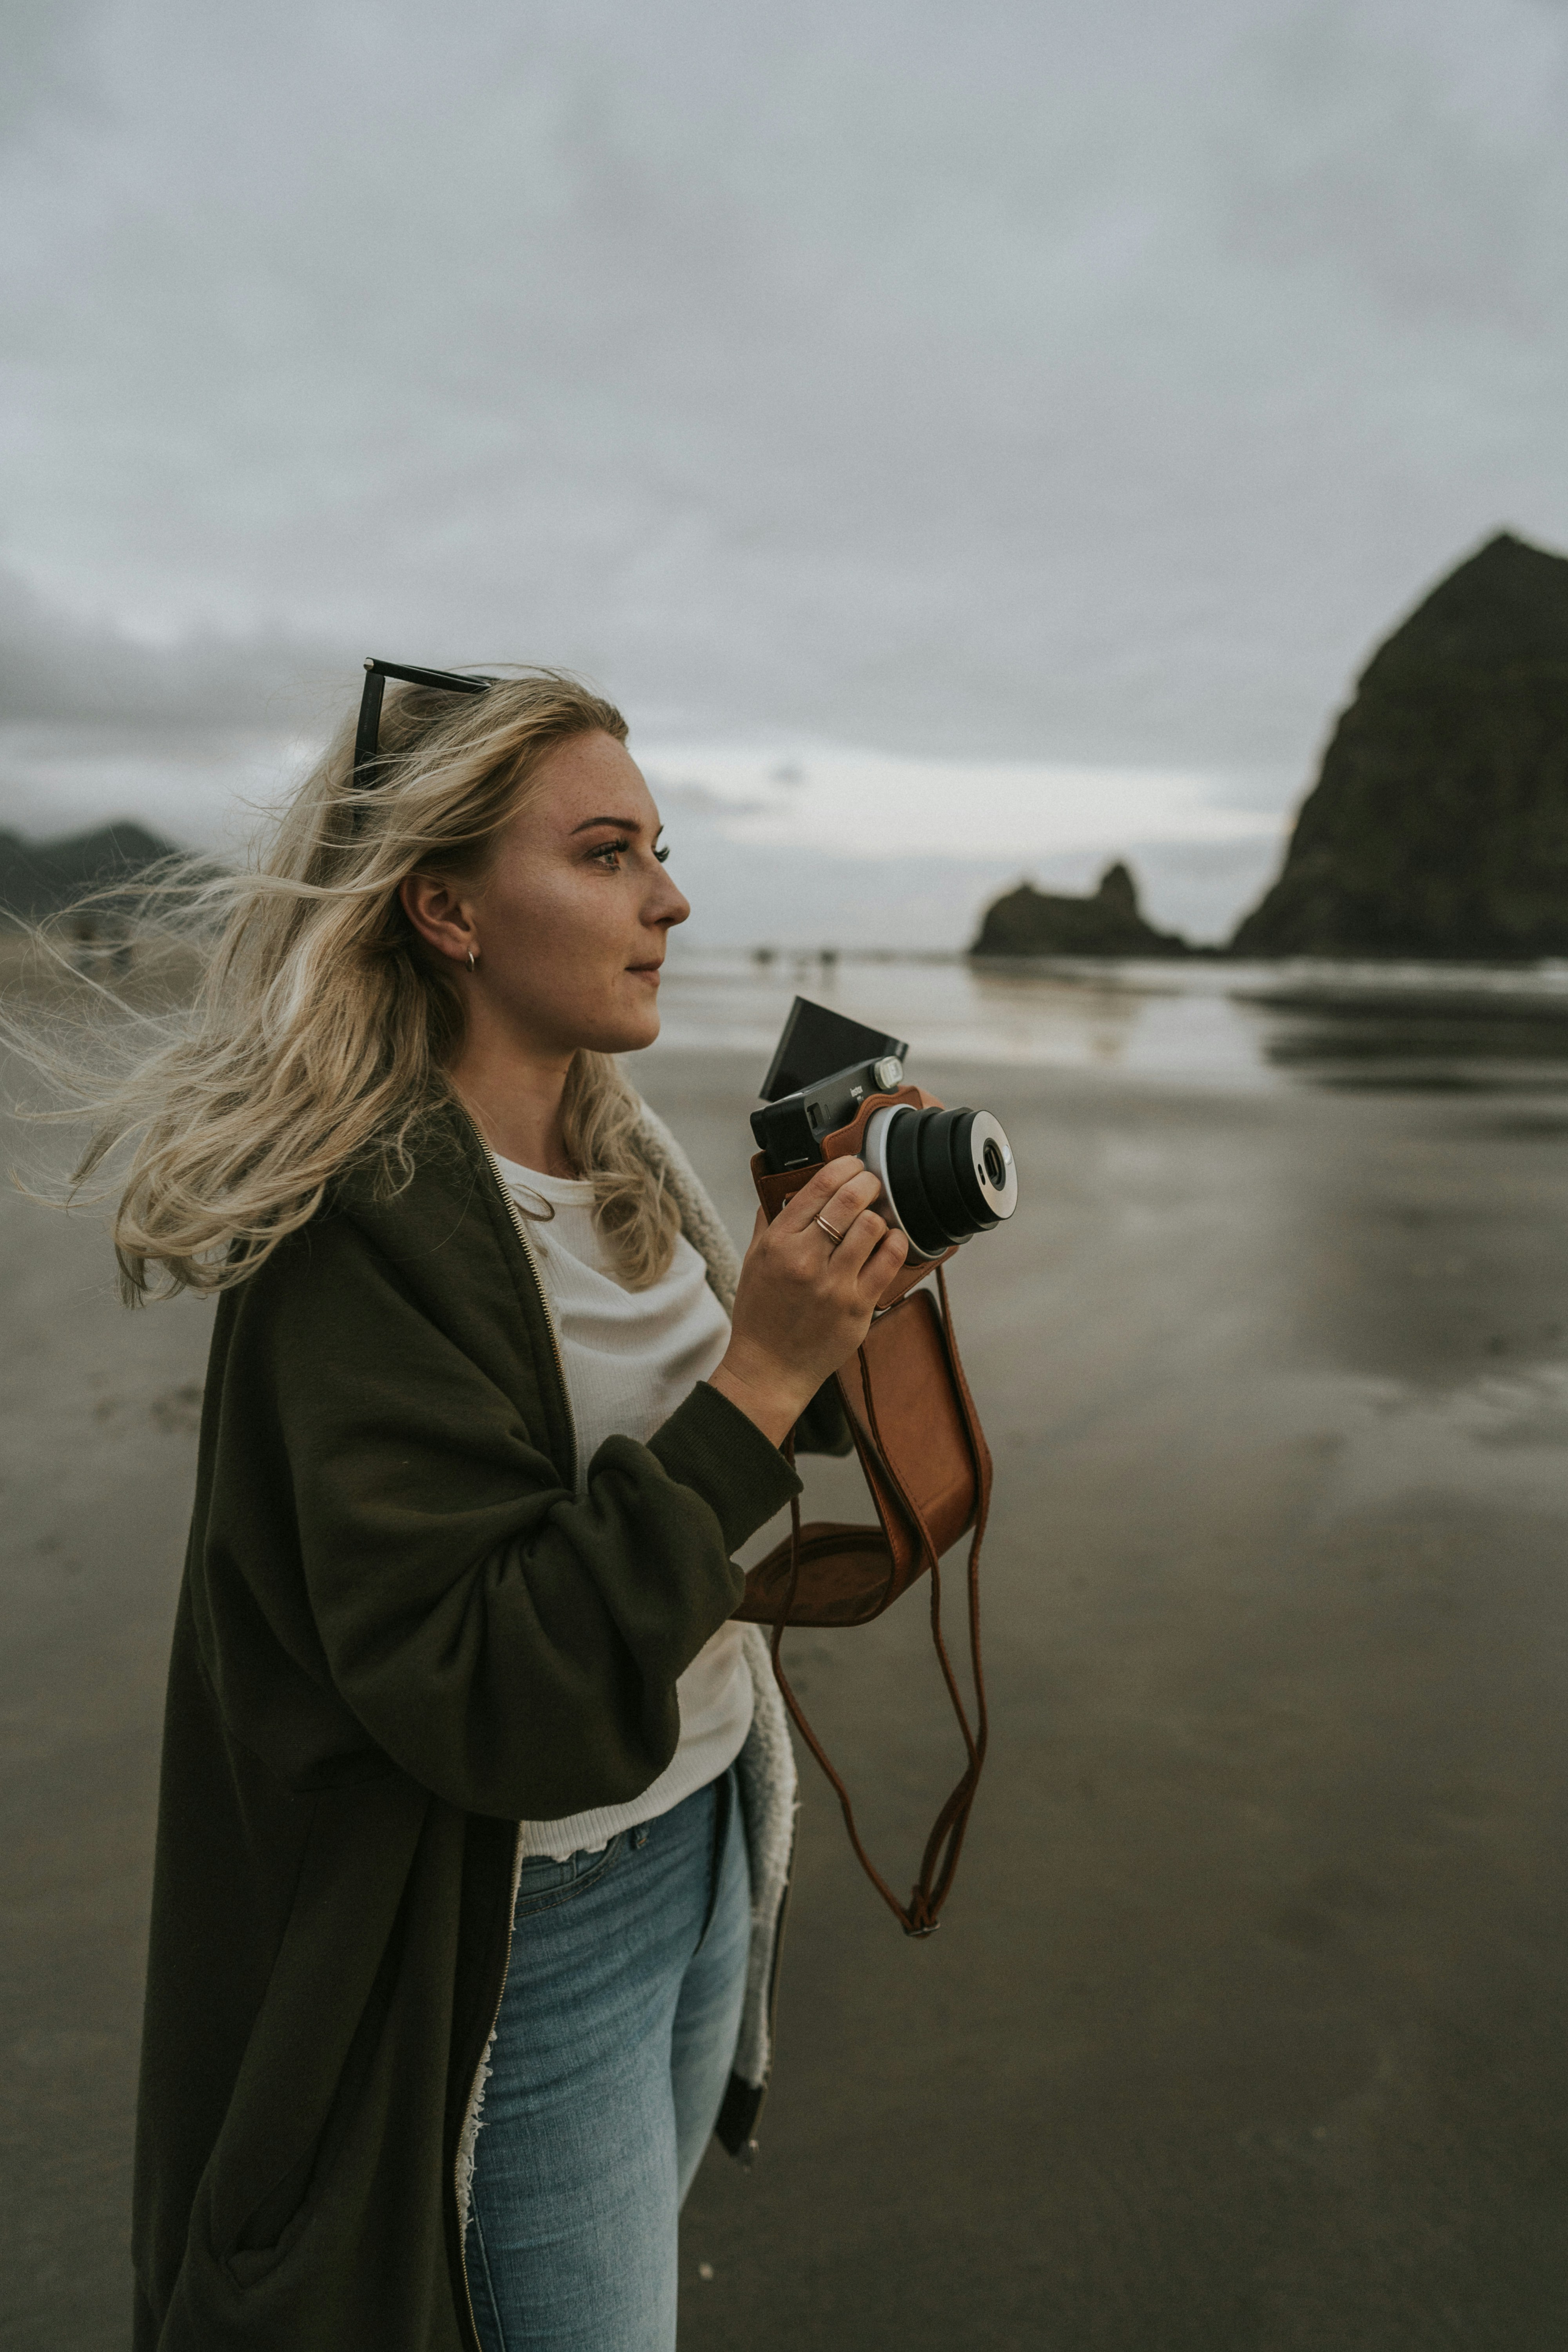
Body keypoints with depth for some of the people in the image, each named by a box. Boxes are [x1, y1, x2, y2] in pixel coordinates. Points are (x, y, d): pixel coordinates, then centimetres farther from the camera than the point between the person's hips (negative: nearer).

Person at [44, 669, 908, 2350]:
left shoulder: (614, 1157, -2)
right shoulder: (361, 1231, -26)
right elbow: (482, 1693, -29)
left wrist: (827, 1318, -8)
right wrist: (757, 1383, -32)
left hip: (703, 1840, 7)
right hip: (524, 1938, -7)